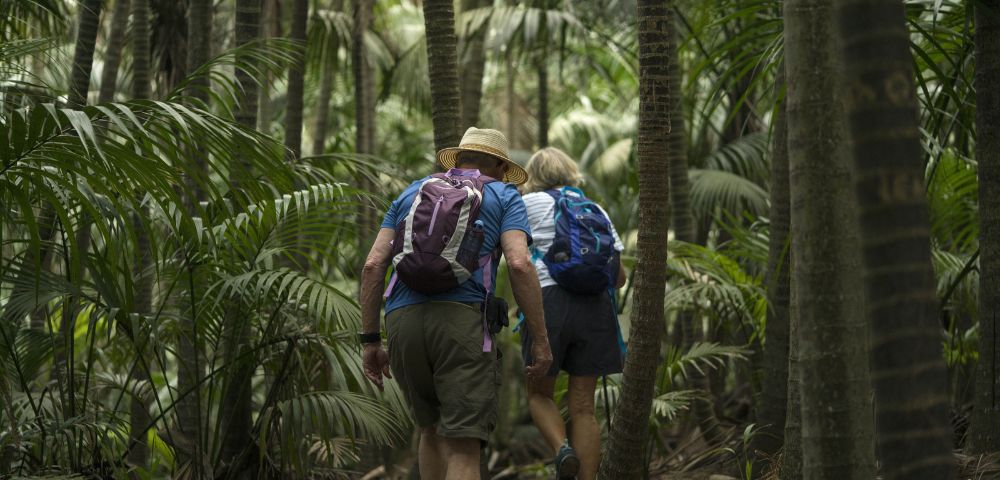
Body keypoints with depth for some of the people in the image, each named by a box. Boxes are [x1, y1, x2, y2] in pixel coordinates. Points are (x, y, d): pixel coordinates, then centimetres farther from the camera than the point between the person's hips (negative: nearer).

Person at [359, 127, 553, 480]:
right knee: (463, 449, -7)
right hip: (462, 319, -4)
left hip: (402, 322, 4)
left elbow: (373, 265, 14)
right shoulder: (503, 197, 15)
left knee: (433, 428, 25)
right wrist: (541, 341, 0)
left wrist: (370, 342, 16)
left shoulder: (411, 194, 25)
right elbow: (520, 265, -3)